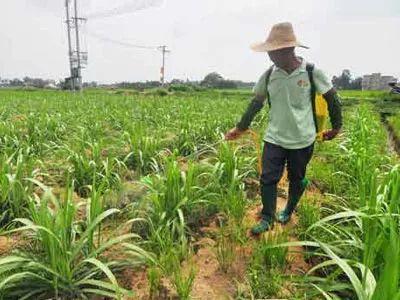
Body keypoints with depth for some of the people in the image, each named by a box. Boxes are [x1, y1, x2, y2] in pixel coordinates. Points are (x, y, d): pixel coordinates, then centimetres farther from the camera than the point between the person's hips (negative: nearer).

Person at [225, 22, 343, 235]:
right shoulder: (269, 74, -3)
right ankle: (267, 219, 16)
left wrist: (336, 126, 7)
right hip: (274, 138, 2)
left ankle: (288, 212, 39)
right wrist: (240, 128, 10)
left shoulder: (312, 72, -11)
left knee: (296, 179, 14)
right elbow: (256, 103, 8)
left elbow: (332, 98, 2)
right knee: (268, 178, -2)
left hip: (302, 140, -1)